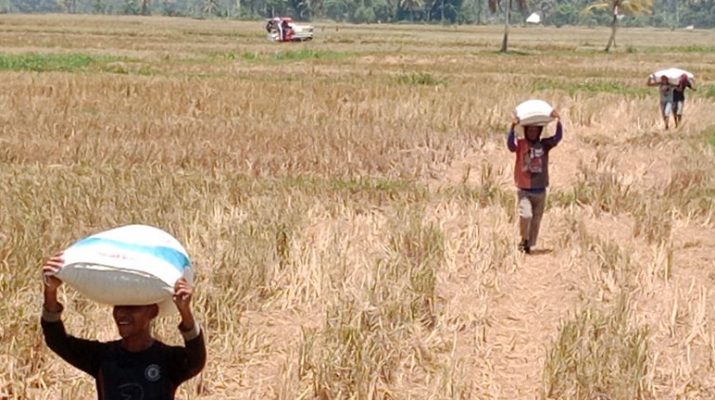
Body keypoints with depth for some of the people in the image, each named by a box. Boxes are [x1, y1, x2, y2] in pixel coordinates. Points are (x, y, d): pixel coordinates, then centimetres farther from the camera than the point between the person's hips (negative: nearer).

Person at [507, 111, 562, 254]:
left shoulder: (544, 144, 3)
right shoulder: (520, 144, -4)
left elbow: (558, 137, -11)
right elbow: (510, 144, -25)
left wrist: (558, 122, -28)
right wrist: (513, 127, -41)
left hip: (540, 191, 3)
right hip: (524, 190, -3)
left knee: (536, 220, 9)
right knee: (526, 215, -22)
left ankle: (529, 245, 24)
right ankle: (524, 239, 3)